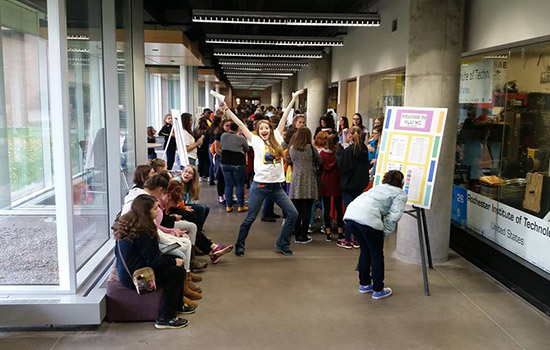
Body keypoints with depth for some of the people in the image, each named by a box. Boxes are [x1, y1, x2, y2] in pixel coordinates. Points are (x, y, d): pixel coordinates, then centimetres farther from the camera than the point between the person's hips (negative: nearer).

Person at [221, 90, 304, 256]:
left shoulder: (276, 139, 8)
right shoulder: (256, 141, 0)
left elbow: (284, 118, 12)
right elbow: (240, 124, -3)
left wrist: (293, 99, 17)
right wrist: (226, 109, -6)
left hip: (276, 186, 4)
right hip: (260, 185, -4)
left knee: (293, 214, 1)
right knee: (250, 218, 3)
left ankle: (282, 244, 16)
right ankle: (239, 246, 21)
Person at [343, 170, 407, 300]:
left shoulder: (378, 187, 35)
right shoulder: (400, 194, 16)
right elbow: (394, 216, 0)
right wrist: (384, 233, 8)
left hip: (350, 213, 7)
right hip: (367, 217, -7)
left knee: (365, 250, 24)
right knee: (377, 254, 12)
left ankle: (364, 284, 35)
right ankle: (378, 290, 20)